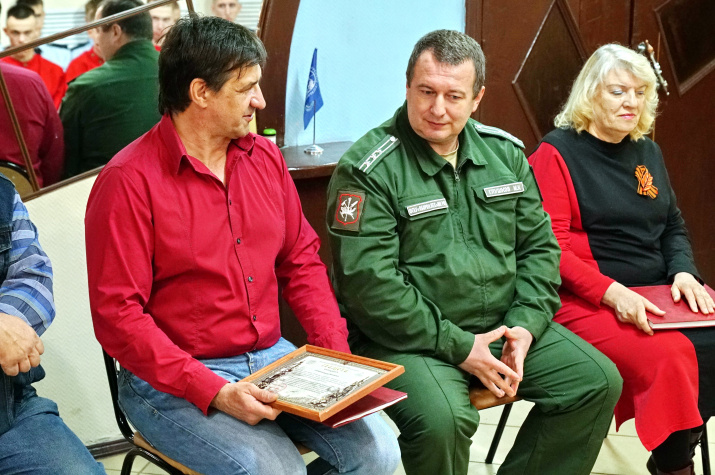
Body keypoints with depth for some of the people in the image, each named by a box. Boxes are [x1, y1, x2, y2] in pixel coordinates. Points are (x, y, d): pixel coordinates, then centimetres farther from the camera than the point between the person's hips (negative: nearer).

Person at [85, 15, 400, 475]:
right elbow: (118, 315, -16)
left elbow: (301, 260, 13)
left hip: (271, 356, 6)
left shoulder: (265, 157, 8)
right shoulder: (129, 181, -13)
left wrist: (338, 356, 0)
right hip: (172, 381, -6)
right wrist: (213, 392, -23)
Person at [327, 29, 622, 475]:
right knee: (442, 420, -33)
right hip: (408, 339, -6)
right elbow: (370, 285, -19)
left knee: (599, 381, -3)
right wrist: (459, 347, -19)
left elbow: (539, 245, 11)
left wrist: (525, 325, -5)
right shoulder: (368, 170, -13)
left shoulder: (505, 152, 7)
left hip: (505, 326, 6)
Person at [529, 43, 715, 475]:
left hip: (657, 293, 7)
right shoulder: (557, 153, -4)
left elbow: (674, 228, 24)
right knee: (667, 357, -30)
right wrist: (611, 293, -23)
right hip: (587, 301, -7)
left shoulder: (648, 152, 18)